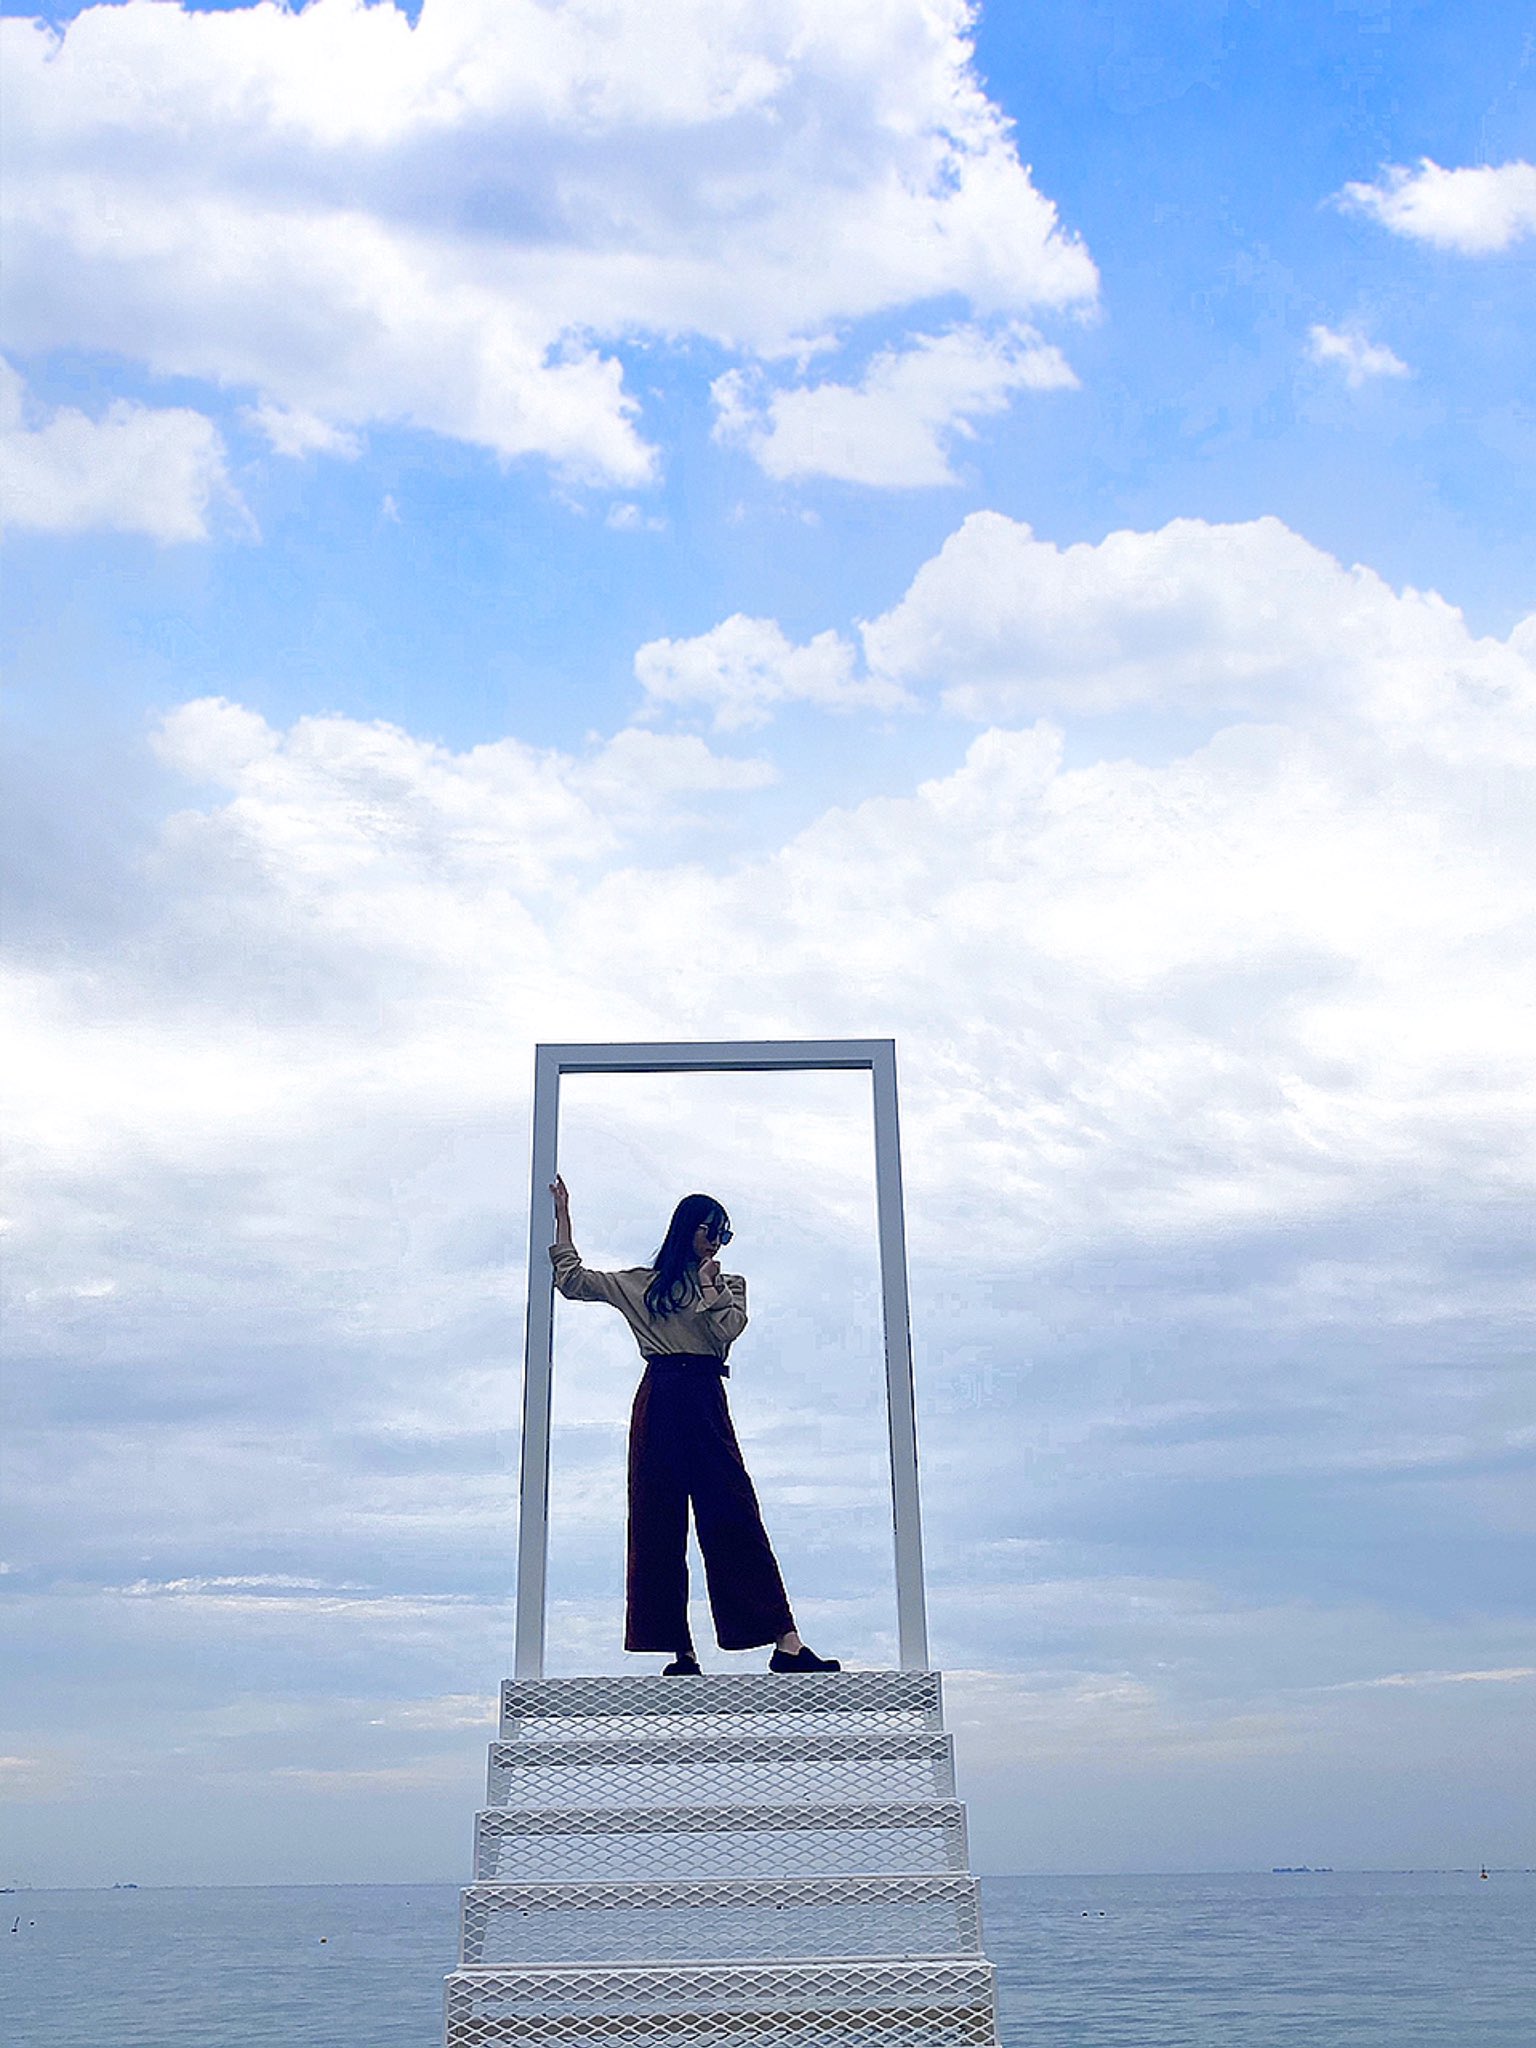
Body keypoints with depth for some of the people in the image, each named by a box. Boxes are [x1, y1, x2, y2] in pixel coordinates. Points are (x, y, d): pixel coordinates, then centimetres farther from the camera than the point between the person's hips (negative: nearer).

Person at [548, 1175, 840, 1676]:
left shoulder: (729, 1285, 18)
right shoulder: (643, 1283, 16)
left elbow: (728, 1327, -3)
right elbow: (572, 1279, 15)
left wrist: (707, 1284, 4)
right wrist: (562, 1214, 16)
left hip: (707, 1406, 0)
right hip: (658, 1404, 0)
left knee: (736, 1519, -7)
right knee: (658, 1525, -2)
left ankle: (786, 1643, -10)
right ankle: (680, 1653, 1)